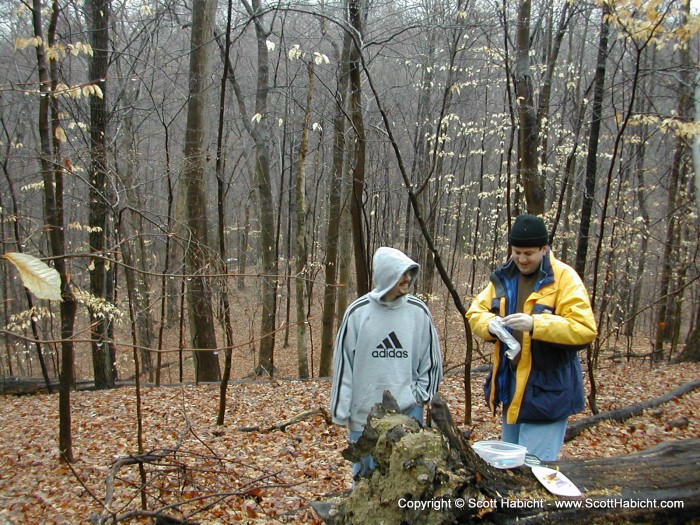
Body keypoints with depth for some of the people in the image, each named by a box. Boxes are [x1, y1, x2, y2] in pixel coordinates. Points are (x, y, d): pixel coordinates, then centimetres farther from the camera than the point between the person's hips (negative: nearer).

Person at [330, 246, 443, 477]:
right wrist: (341, 411, 0)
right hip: (365, 415, -1)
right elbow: (343, 364, -1)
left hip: (409, 413, 1)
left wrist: (419, 395, 0)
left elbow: (432, 362, 9)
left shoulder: (418, 311, -1)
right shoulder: (358, 312, -5)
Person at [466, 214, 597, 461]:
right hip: (511, 385, 7)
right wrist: (490, 323, -14)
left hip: (547, 390, -7)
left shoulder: (564, 278, -11)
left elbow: (585, 329, -20)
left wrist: (535, 324, -31)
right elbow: (475, 313, 9)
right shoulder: (503, 277, 8)